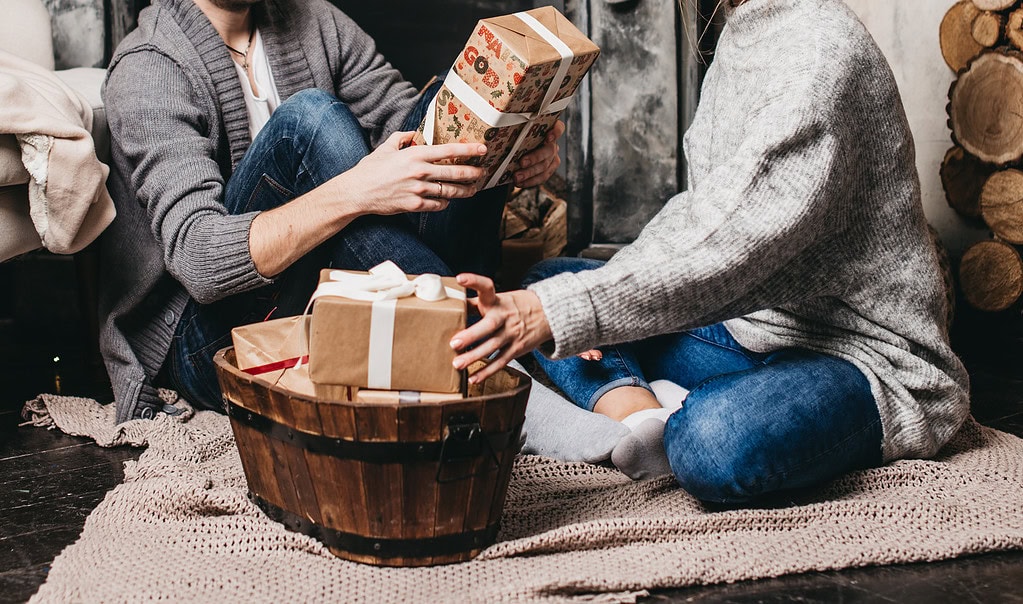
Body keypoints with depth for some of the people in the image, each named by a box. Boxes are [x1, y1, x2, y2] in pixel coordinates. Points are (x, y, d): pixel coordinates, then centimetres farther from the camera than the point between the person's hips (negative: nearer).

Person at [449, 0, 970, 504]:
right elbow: (703, 211, 12)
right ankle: (643, 415, -18)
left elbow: (724, 250, -29)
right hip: (754, 327, 9)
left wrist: (560, 316, -35)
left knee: (718, 439, -40)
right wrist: (595, 314, -2)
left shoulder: (824, 52, -21)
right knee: (547, 281, 4)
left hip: (866, 356, -9)